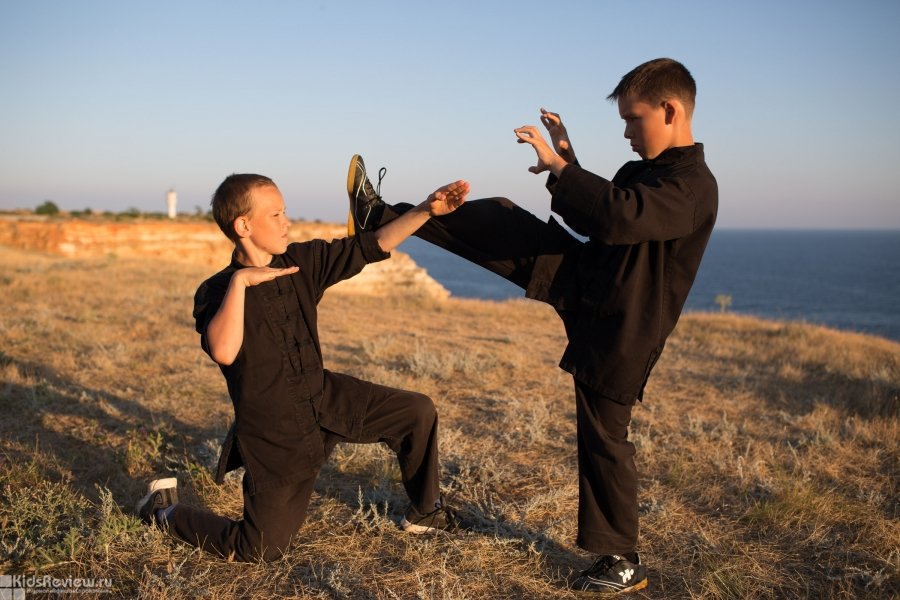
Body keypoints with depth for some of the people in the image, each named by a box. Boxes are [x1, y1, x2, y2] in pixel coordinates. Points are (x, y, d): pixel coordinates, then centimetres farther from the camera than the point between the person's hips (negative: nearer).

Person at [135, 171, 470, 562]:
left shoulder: (303, 262, -3)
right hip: (276, 436, -6)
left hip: (326, 400, 6)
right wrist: (239, 281, -35)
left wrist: (429, 209, -10)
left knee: (418, 411, 0)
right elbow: (223, 352, -37)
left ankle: (425, 514, 22)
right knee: (257, 551, -2)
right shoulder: (215, 292, -17)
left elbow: (371, 247, -3)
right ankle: (164, 510, 23)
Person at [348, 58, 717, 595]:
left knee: (604, 437, 0)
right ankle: (381, 217, 9)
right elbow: (593, 220, 20)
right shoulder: (644, 171, 11)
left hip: (618, 328, -8)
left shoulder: (694, 187, -20)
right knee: (503, 219, 0)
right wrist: (569, 163, 6)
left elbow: (619, 216, -36)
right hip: (581, 282, 8)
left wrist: (557, 166, -27)